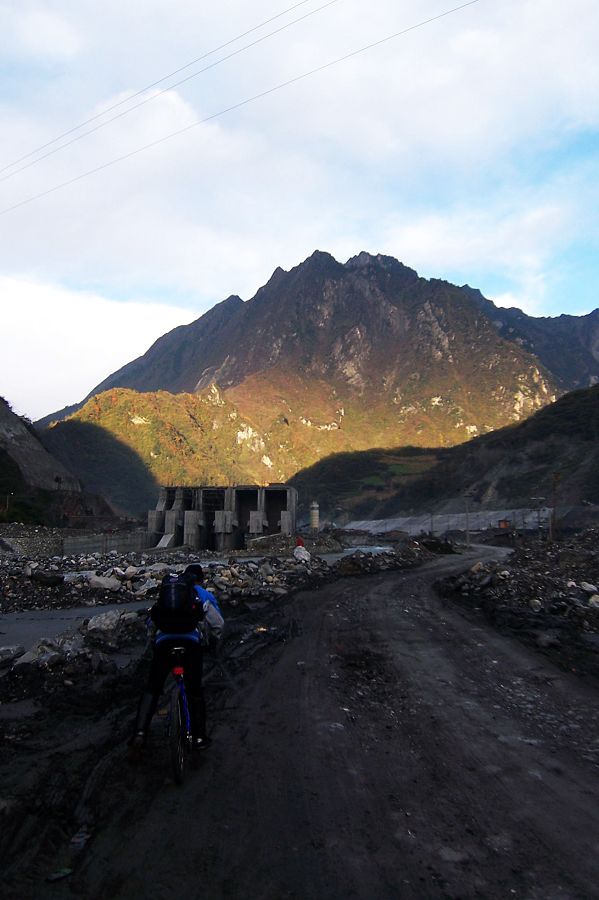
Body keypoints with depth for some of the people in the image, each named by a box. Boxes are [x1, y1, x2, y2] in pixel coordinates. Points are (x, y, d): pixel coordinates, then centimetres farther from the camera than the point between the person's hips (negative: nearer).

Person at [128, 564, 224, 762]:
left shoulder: (166, 590, 29)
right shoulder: (203, 594, 20)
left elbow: (152, 621, 32)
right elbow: (217, 623, 16)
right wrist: (212, 642, 33)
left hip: (164, 640, 2)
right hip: (192, 640, -2)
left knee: (152, 688, 8)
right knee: (194, 689, 9)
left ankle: (140, 733, -8)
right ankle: (199, 737, 13)